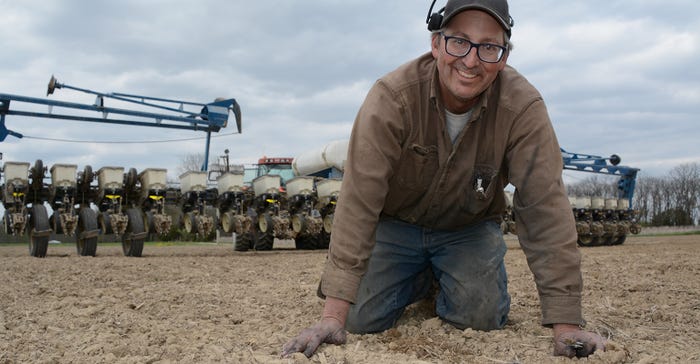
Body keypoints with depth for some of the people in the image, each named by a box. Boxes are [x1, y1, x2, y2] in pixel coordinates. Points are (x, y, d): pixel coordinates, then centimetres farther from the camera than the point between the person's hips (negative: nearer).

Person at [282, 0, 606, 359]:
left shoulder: (523, 107, -26)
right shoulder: (392, 96, -29)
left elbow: (545, 206, -28)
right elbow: (358, 198, -33)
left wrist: (566, 325, -32)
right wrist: (333, 313, -36)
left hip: (470, 228, 1)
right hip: (396, 223, 0)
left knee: (482, 316, -19)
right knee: (361, 318, -12)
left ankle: (447, 282, 18)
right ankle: (420, 279, 21)